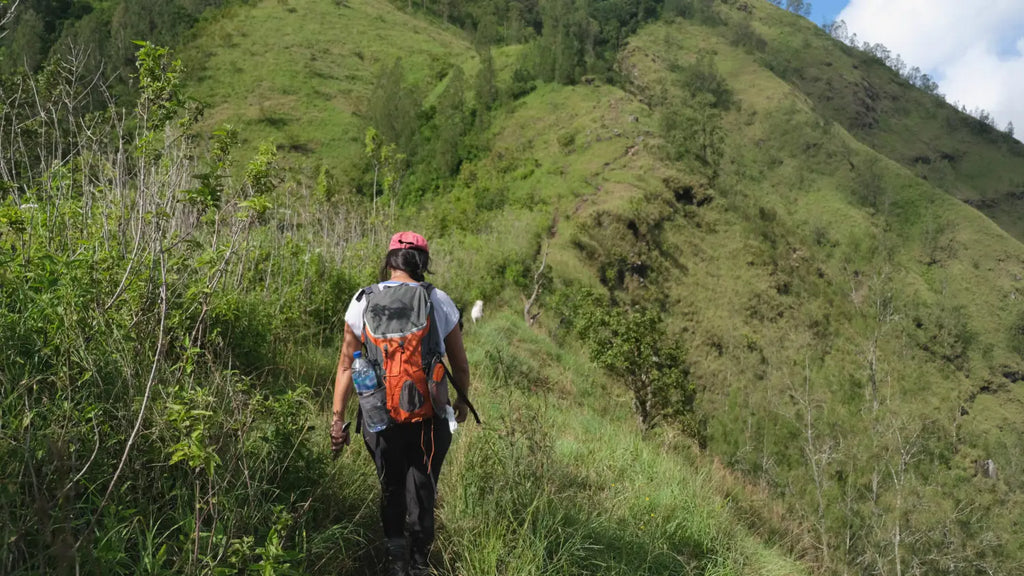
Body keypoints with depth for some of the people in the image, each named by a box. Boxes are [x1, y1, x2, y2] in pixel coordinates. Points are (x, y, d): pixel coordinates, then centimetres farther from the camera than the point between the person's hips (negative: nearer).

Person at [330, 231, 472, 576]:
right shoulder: (439, 301, -3)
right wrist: (463, 400, 22)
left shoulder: (362, 301, 0)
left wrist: (338, 417, 7)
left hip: (379, 415, 2)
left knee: (391, 490, 21)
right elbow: (460, 364, 5)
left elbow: (346, 364, 1)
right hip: (429, 416, -1)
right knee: (421, 494, 12)